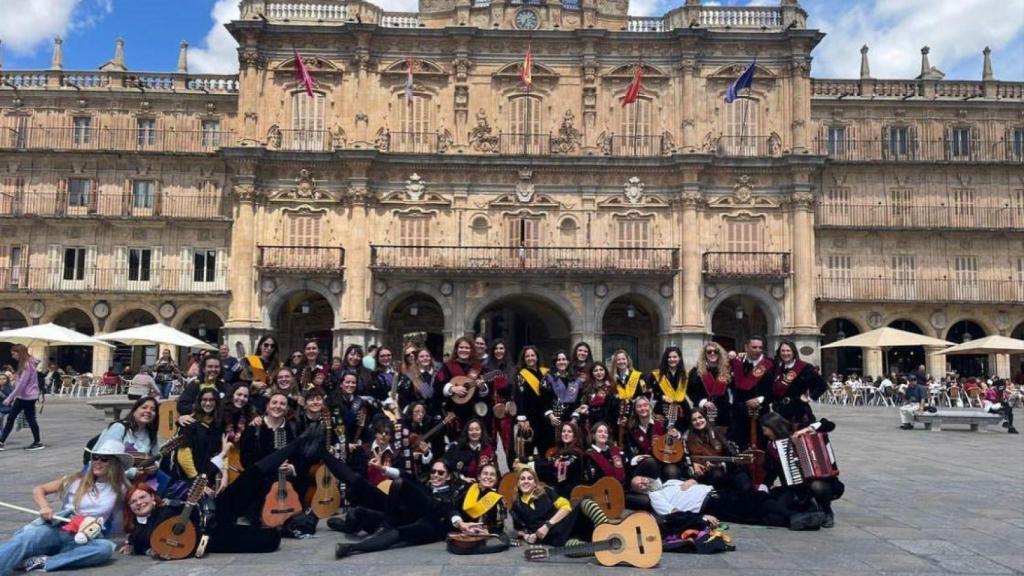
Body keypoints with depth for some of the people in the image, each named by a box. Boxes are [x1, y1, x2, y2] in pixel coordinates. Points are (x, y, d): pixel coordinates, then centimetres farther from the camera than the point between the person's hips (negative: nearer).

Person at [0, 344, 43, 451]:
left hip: (28, 397, -10)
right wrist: (14, 397, 14)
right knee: (10, 418, 8)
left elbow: (22, 384, -22)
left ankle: (38, 443, 10)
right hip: (21, 396, 10)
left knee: (30, 419, -1)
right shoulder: (24, 364, 13)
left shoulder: (28, 365, -18)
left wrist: (10, 397, -20)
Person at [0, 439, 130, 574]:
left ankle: (43, 562, -34)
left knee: (106, 547, -35)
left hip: (80, 540, -1)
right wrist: (45, 507, -7)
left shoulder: (119, 490, 9)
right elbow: (38, 490, 13)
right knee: (24, 540, -33)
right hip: (55, 529, 1)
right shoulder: (77, 479, 10)